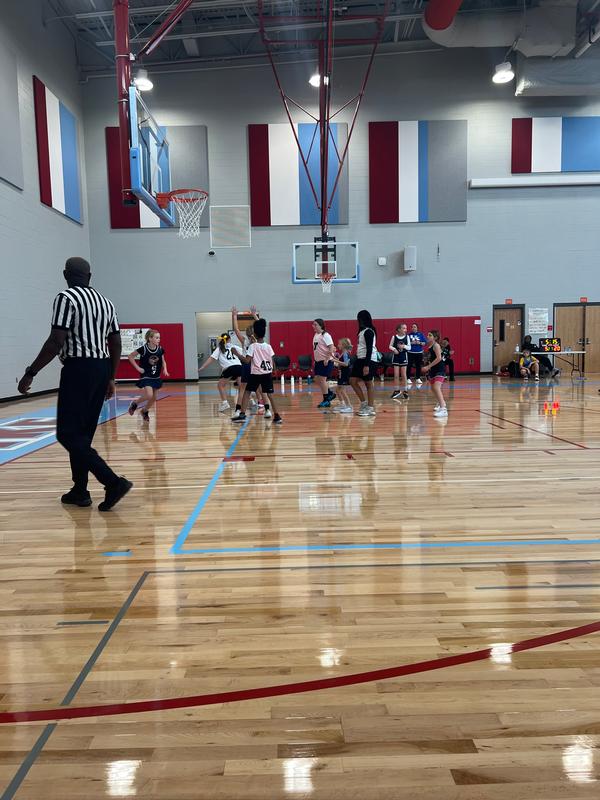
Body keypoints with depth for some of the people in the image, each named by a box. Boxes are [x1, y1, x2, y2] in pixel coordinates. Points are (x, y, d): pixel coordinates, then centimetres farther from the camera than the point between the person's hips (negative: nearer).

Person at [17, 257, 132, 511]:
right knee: (83, 433, 16)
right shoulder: (105, 302, 14)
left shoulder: (66, 298, -8)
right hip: (102, 368, 8)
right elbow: (116, 344, 13)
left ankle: (113, 482, -14)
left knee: (68, 434, -4)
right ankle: (80, 491, 20)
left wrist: (30, 373, -10)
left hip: (78, 369, -8)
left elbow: (56, 342, -16)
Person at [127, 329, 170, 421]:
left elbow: (163, 361, 12)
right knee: (149, 395, -21)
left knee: (153, 398, 10)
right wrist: (137, 368, -10)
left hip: (156, 377, 5)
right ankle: (135, 403, 8)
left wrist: (165, 370, -6)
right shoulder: (143, 349, -16)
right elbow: (130, 356, -7)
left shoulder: (160, 349, -4)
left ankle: (145, 411, 36)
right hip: (146, 376, -5)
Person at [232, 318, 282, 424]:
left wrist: (237, 354, -4)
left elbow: (247, 360, -15)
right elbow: (272, 361, 5)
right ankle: (277, 416, 2)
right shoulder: (268, 346, 2)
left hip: (256, 374, -3)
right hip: (268, 373, 3)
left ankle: (242, 415, 3)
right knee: (270, 394, 7)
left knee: (247, 392, 8)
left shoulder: (253, 346, -9)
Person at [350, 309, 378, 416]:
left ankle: (371, 408, 4)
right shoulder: (363, 331, 15)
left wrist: (366, 365, -22)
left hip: (368, 360, -10)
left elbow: (369, 349, -18)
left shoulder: (368, 331, -13)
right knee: (353, 380, 6)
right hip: (361, 359, 10)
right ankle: (364, 403, 14)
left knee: (368, 384, -3)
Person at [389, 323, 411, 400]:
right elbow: (390, 346, 3)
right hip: (396, 357, 0)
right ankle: (396, 391, 13)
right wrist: (394, 349, -17)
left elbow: (409, 347, -1)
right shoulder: (394, 337, -5)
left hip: (404, 357, 0)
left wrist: (404, 346, -20)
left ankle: (404, 391, 11)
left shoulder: (407, 337, -3)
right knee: (396, 375, 3)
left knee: (403, 375, 3)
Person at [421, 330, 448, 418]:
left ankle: (443, 409, -28)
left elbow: (439, 358, -25)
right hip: (433, 370, 10)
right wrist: (428, 368, 13)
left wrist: (428, 367, -23)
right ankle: (440, 403, 47)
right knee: (433, 388, 22)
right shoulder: (430, 346, 10)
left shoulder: (436, 345, -15)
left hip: (439, 370, -10)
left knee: (436, 388, -24)